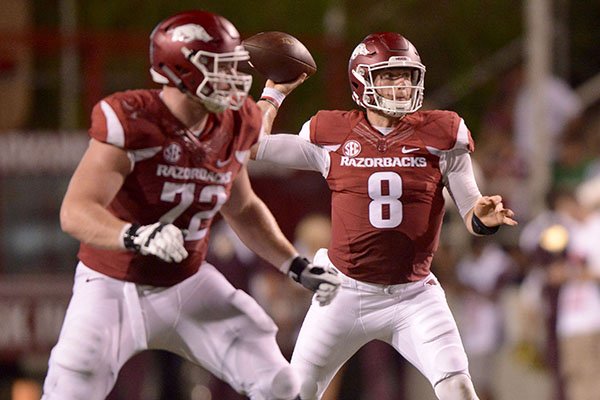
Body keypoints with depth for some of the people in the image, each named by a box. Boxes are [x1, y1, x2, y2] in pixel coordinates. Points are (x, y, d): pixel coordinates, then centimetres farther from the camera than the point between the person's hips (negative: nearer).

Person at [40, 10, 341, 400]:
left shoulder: (232, 128, -4)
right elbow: (75, 213, -33)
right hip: (116, 290, -5)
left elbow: (244, 209, 15)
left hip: (189, 286, 5)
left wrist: (298, 266, 6)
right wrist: (137, 236, -51)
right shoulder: (132, 123, -25)